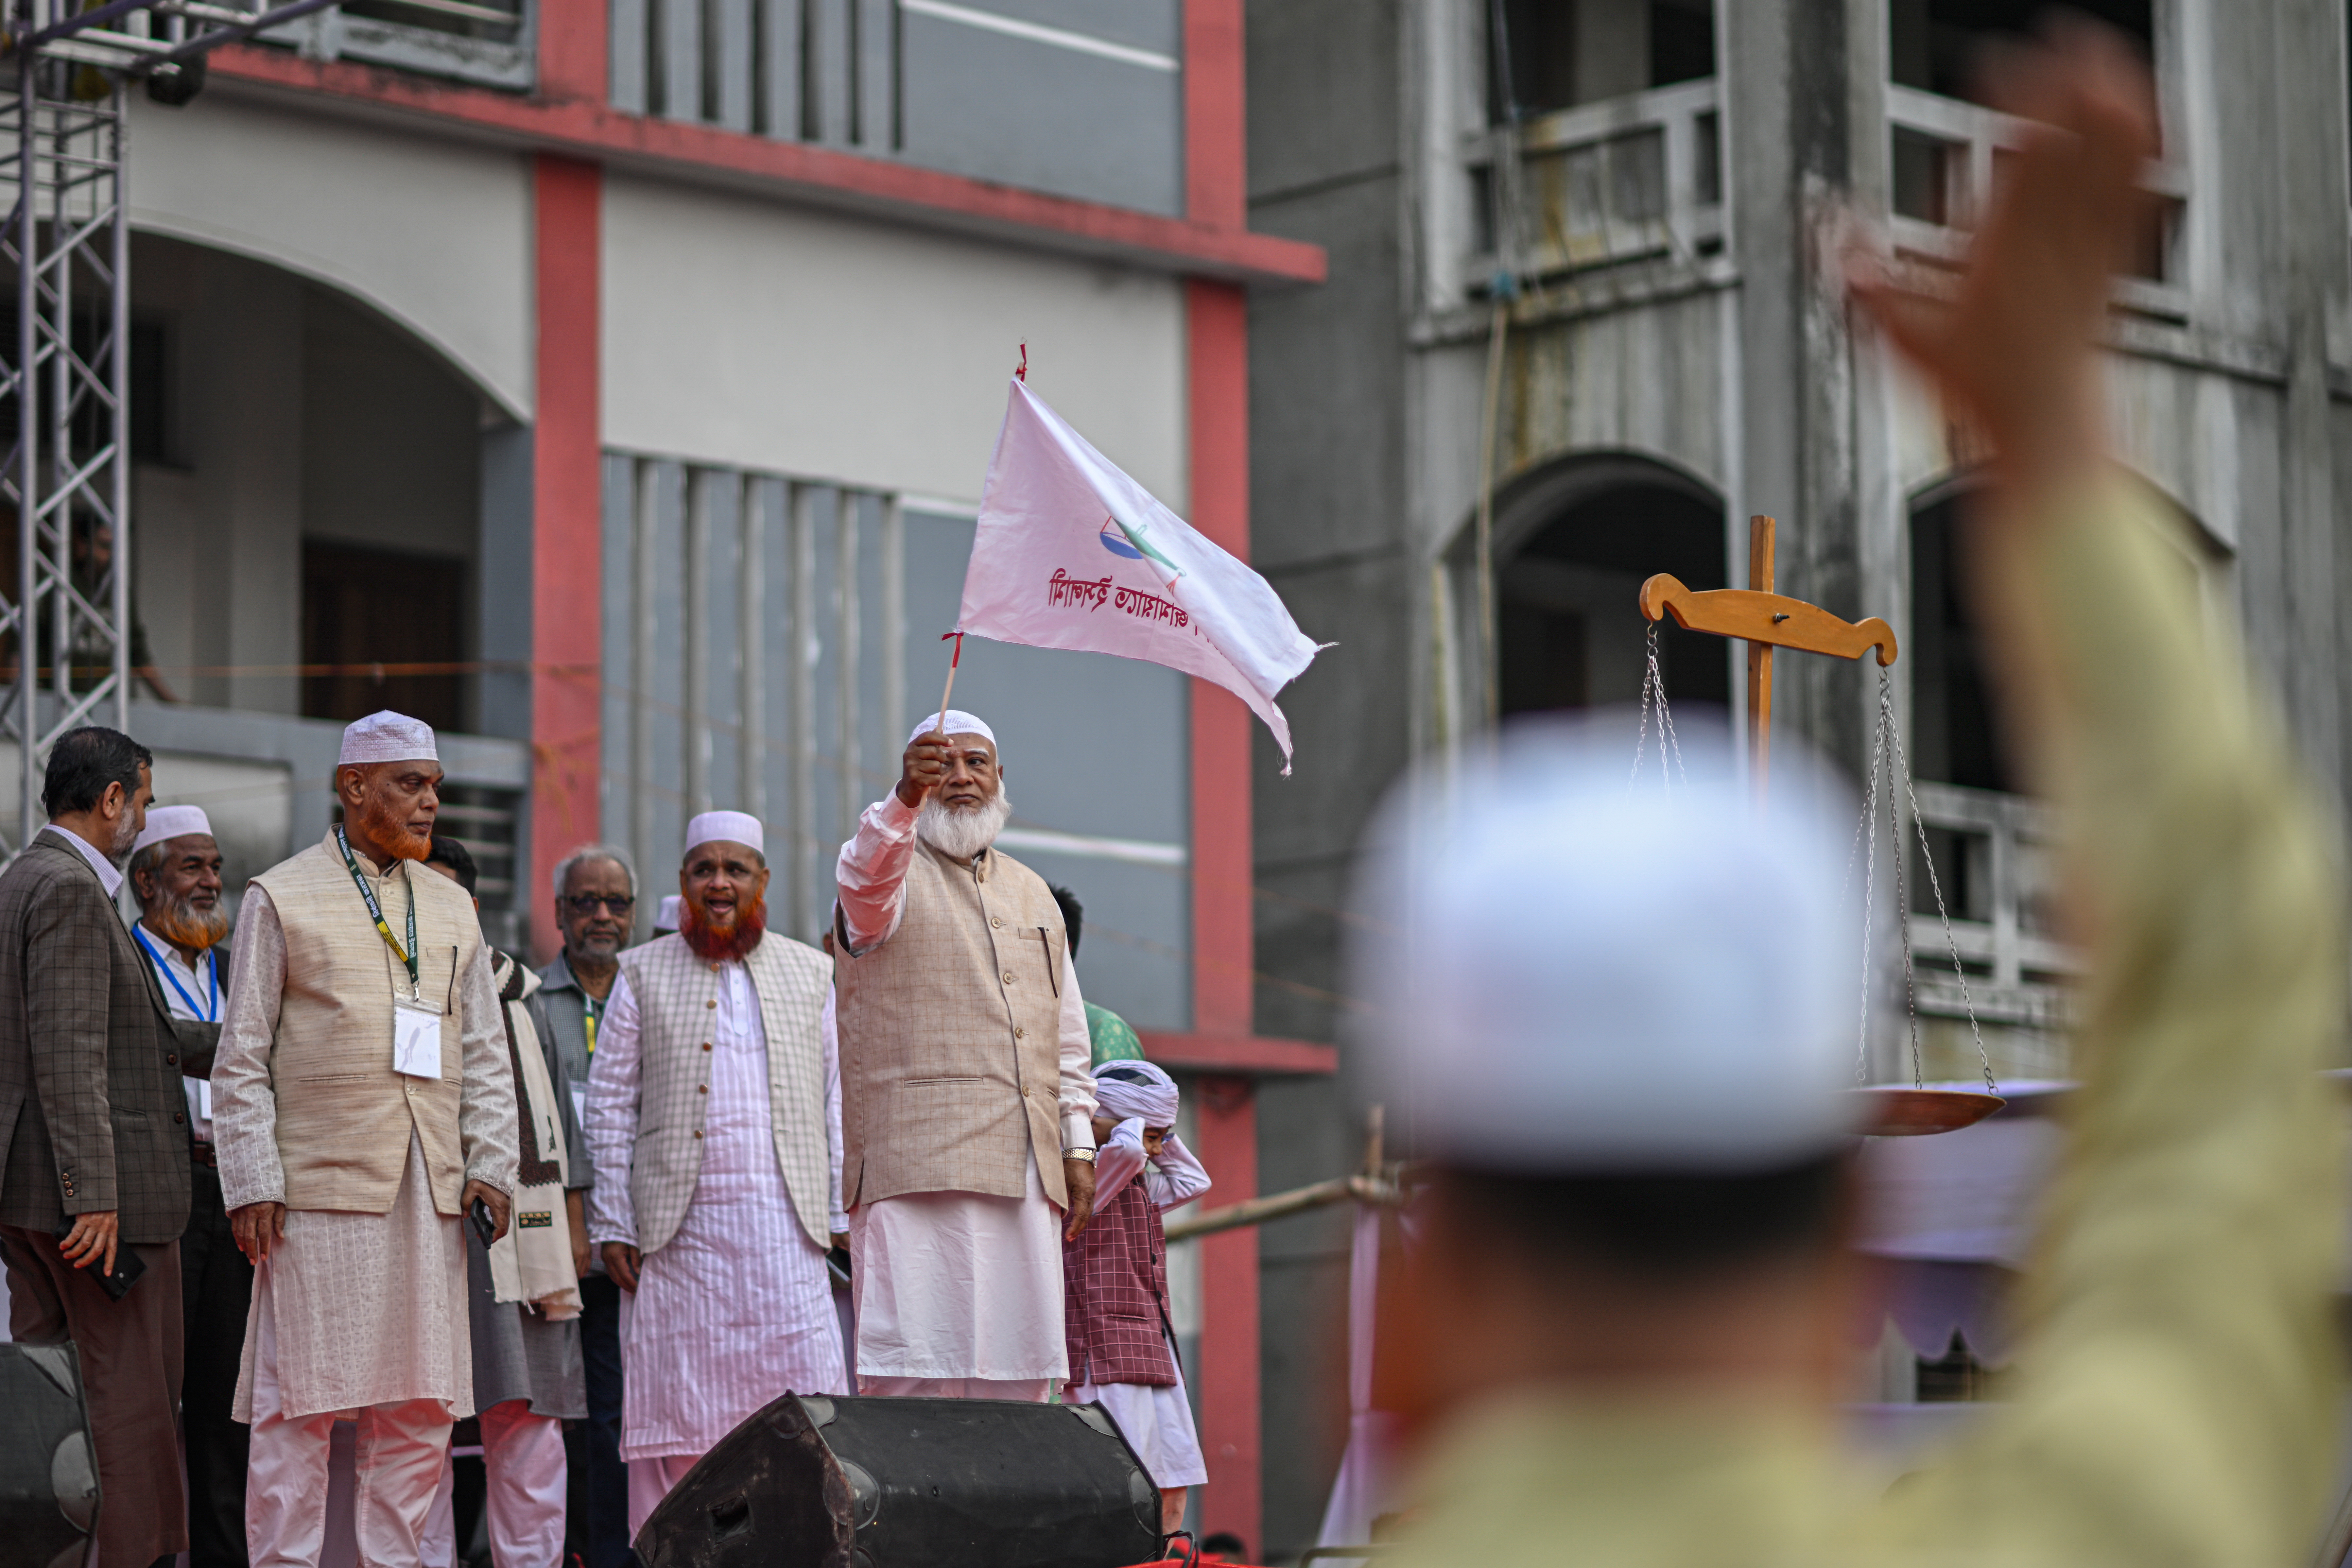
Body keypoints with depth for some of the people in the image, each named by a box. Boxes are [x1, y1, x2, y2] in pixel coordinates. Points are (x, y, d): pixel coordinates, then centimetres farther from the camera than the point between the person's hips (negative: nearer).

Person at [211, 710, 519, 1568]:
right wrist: (252, 1184, -8)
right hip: (321, 1182, -5)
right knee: (302, 1403, -5)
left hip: (431, 1191, 5)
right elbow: (242, 1061, 1)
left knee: (422, 1406, 4)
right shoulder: (281, 899, 4)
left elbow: (485, 1054, 18)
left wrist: (490, 1164, 5)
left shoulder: (451, 907, 18)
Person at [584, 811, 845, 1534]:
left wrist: (844, 1216, 4)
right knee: (680, 1399, -2)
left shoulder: (811, 973, 14)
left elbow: (839, 1098, 13)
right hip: (679, 1227, -1)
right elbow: (611, 1106, 7)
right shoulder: (643, 974, 10)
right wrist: (612, 1225, -1)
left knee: (802, 1395, -7)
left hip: (786, 1228, 1)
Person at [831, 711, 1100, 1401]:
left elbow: (1067, 1034, 24)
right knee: (916, 1368, -13)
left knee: (1020, 1371, 2)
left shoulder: (1031, 893, 23)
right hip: (918, 1163, -6)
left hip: (1025, 1168, 6)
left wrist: (1078, 1147, 14)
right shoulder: (894, 875, 6)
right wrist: (907, 797, -40)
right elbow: (867, 881, -21)